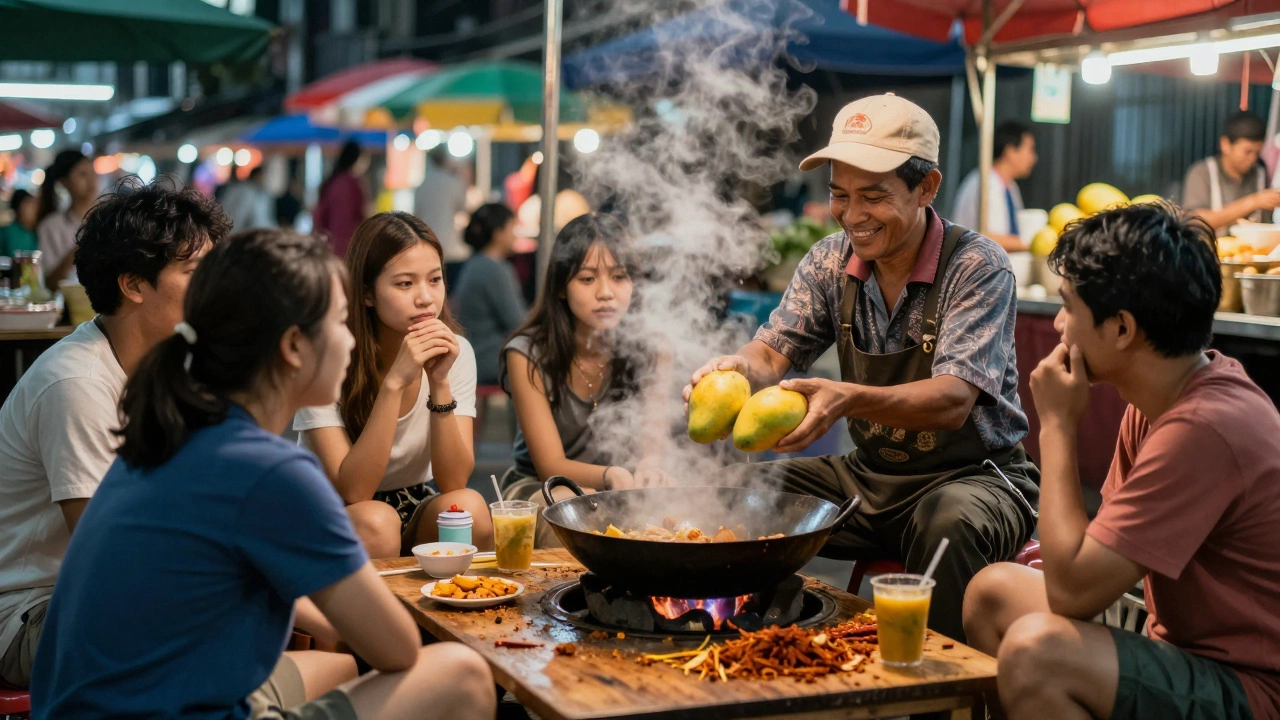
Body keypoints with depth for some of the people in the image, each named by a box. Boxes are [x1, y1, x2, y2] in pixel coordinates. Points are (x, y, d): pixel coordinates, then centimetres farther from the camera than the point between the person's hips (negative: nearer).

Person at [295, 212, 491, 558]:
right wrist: (395, 381, -32)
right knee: (375, 523, -34)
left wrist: (440, 383, -27)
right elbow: (353, 491, -25)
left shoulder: (455, 352, -8)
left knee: (467, 507, -28)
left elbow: (454, 483, -15)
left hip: (416, 509, 3)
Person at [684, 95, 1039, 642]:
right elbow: (775, 350, -3)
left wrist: (848, 398, -46)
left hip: (973, 477, -5)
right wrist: (737, 367, -29)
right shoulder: (830, 262, 2)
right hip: (869, 475, 5)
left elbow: (953, 401, -27)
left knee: (950, 521, -38)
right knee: (734, 489, -11)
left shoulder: (977, 267, -16)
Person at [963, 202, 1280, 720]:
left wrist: (1057, 426, -18)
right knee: (993, 591, 11)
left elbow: (1071, 589, -24)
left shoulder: (1202, 429, -26)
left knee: (1035, 649, -29)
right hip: (1188, 644, 10)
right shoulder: (1166, 393, 3)